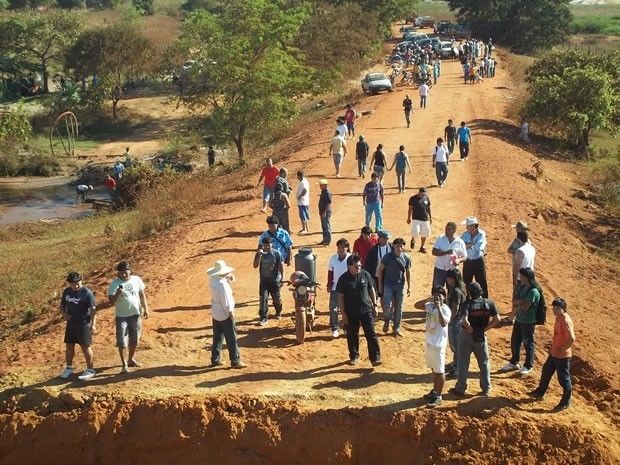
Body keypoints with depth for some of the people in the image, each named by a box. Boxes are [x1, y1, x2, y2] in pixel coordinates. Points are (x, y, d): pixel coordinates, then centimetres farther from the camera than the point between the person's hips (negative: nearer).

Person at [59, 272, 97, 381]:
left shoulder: (87, 292, -14)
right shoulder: (66, 292, 4)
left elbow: (93, 309, -15)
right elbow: (62, 305, 17)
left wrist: (93, 324, -22)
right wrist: (64, 314, -4)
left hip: (84, 324, -6)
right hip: (70, 323, 6)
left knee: (85, 347, -1)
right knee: (69, 346, 13)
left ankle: (90, 370, 11)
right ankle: (69, 368, 28)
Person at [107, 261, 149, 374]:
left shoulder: (136, 280, -3)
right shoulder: (114, 284, -12)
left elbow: (142, 295, 8)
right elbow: (111, 302, -14)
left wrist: (145, 309, 4)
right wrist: (118, 294, -32)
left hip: (136, 314, 3)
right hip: (121, 316, -3)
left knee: (134, 339, 16)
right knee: (122, 341, -4)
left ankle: (131, 359, 35)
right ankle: (124, 365, 4)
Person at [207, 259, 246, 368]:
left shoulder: (213, 280, -2)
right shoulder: (222, 284, -26)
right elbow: (226, 301, -23)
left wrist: (228, 278, -3)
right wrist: (231, 312, -13)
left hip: (216, 313, 8)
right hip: (225, 314, -8)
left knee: (217, 338, 16)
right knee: (231, 338, 3)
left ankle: (215, 360, 22)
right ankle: (235, 361, 10)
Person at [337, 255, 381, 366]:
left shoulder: (365, 275, -3)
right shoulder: (344, 279, -9)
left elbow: (371, 290, 7)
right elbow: (340, 297, -5)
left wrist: (375, 305, 5)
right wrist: (343, 313, -7)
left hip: (366, 310, 1)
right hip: (351, 312, -1)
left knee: (371, 334, -3)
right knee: (352, 336, 10)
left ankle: (375, 358, 0)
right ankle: (354, 356, 28)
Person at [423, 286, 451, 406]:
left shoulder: (445, 309, -18)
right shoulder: (430, 306, 3)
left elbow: (443, 323, -34)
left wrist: (438, 307, -33)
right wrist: (429, 301, -2)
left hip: (439, 344, -7)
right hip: (429, 341, 7)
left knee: (439, 370, 2)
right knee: (433, 368, 21)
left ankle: (439, 397, 10)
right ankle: (435, 390, 36)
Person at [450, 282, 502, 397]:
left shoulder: (468, 303, -16)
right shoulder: (489, 303, -6)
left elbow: (465, 321, -29)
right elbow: (497, 320, -10)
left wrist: (471, 330, -12)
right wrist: (484, 328, -3)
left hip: (467, 335, -3)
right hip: (482, 336, 3)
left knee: (463, 363, 10)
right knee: (484, 363, 17)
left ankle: (460, 389, 17)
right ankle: (486, 389, 21)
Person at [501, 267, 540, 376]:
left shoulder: (533, 291, -22)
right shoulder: (522, 286, 5)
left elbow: (525, 307, -23)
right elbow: (514, 300, 6)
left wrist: (514, 312, -9)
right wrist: (520, 301, -15)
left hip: (528, 321, -8)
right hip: (519, 319, 8)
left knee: (528, 343, 5)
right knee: (515, 341, 16)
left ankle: (528, 366, 19)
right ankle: (514, 363, 32)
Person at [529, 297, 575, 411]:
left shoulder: (566, 321, -26)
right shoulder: (559, 318, 3)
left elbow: (572, 339, -31)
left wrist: (562, 349, -20)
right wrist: (553, 346, 14)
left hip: (562, 355, -10)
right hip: (554, 353, 10)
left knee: (563, 378, 5)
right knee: (546, 371, 22)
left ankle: (566, 402, 20)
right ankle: (540, 392, 40)